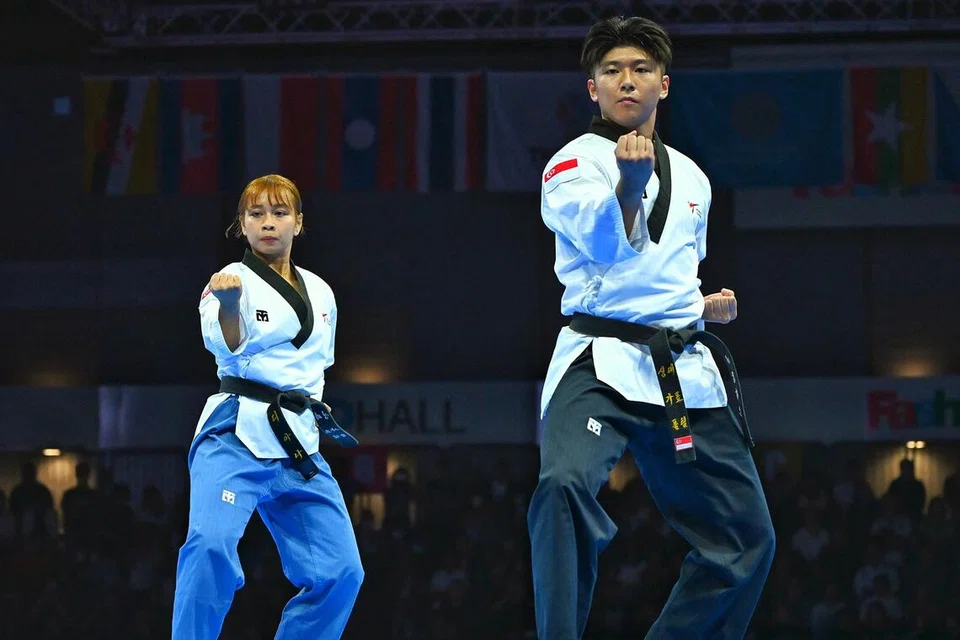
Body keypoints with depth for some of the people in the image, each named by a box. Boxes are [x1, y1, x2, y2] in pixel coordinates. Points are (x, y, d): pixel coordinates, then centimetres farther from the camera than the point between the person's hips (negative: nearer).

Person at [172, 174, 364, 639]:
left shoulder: (319, 292, 14)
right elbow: (228, 346, -22)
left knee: (340, 573, 2)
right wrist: (228, 306, -43)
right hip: (237, 432, -6)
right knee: (212, 545, -29)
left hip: (299, 443, 6)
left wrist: (308, 410, 11)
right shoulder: (232, 282, -4)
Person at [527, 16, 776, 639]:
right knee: (566, 487, -34)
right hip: (603, 366, -6)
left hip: (686, 373, 6)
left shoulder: (691, 179, 15)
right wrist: (631, 181, -43)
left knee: (746, 539, 8)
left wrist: (702, 305, 10)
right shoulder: (574, 163, -4)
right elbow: (607, 244, -24)